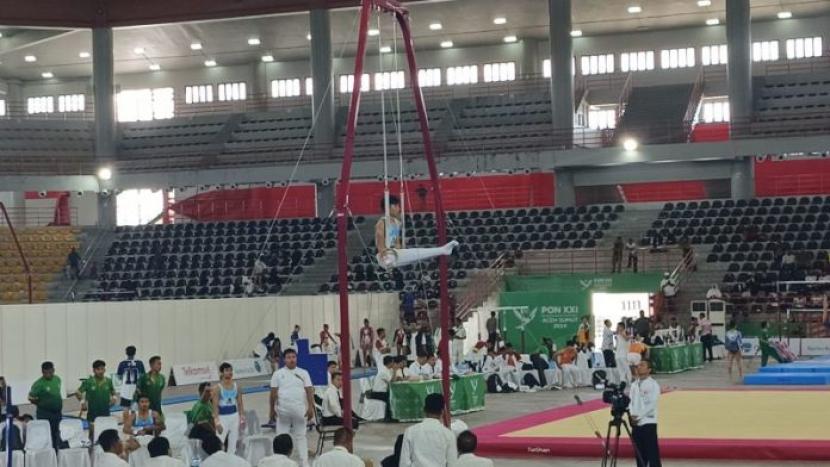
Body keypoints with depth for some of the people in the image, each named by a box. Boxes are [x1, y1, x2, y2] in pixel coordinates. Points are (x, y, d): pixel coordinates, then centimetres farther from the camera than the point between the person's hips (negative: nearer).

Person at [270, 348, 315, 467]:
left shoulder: (303, 373, 5)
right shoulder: (278, 374, 3)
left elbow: (309, 391, 1)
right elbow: (273, 392, 4)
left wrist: (311, 407, -7)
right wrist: (272, 409, 1)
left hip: (300, 410, 0)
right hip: (283, 410, 0)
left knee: (301, 435, 7)